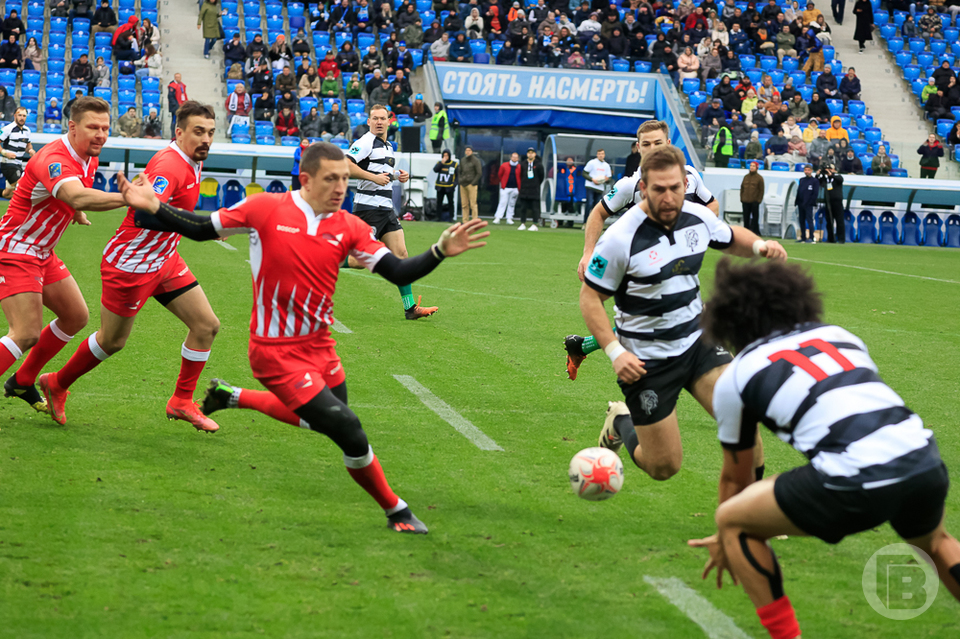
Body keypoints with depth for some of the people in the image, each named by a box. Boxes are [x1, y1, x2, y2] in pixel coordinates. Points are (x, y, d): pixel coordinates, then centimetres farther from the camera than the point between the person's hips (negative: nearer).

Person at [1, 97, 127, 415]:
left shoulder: (88, 158, 2)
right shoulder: (54, 159, -29)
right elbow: (78, 197, -50)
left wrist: (78, 212, 16)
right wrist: (128, 198, -58)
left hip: (43, 254, 10)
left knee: (76, 317, 13)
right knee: (26, 334, -19)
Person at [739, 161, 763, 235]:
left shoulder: (759, 178, 0)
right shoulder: (746, 177, 12)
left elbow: (761, 190, -1)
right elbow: (742, 188, 14)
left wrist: (758, 200, -8)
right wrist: (741, 199, 6)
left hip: (754, 202, -4)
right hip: (745, 201, 4)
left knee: (755, 217, -1)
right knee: (746, 218, 6)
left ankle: (755, 231, 3)